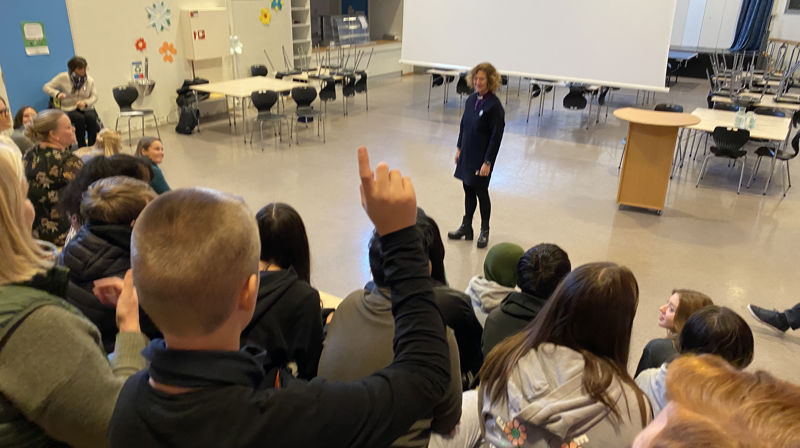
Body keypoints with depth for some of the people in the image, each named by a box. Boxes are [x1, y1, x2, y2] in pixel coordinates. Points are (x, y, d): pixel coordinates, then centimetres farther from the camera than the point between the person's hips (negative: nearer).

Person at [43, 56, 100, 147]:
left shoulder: (90, 80, 6)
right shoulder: (63, 77, 0)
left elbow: (94, 96, 4)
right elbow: (46, 87, 2)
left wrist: (85, 103, -17)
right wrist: (57, 94, -20)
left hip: (86, 108, 2)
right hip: (69, 109, -2)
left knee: (92, 117, -33)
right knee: (80, 118, -35)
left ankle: (92, 146, -25)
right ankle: (82, 147, -27)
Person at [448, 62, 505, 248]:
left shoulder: (494, 106, -17)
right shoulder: (471, 99, 3)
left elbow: (496, 136, -17)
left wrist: (487, 162, -18)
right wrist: (459, 148, 13)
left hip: (482, 157, -6)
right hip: (467, 154, 6)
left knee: (481, 191, 5)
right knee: (468, 190, 16)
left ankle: (484, 231, 23)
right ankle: (466, 227, 30)